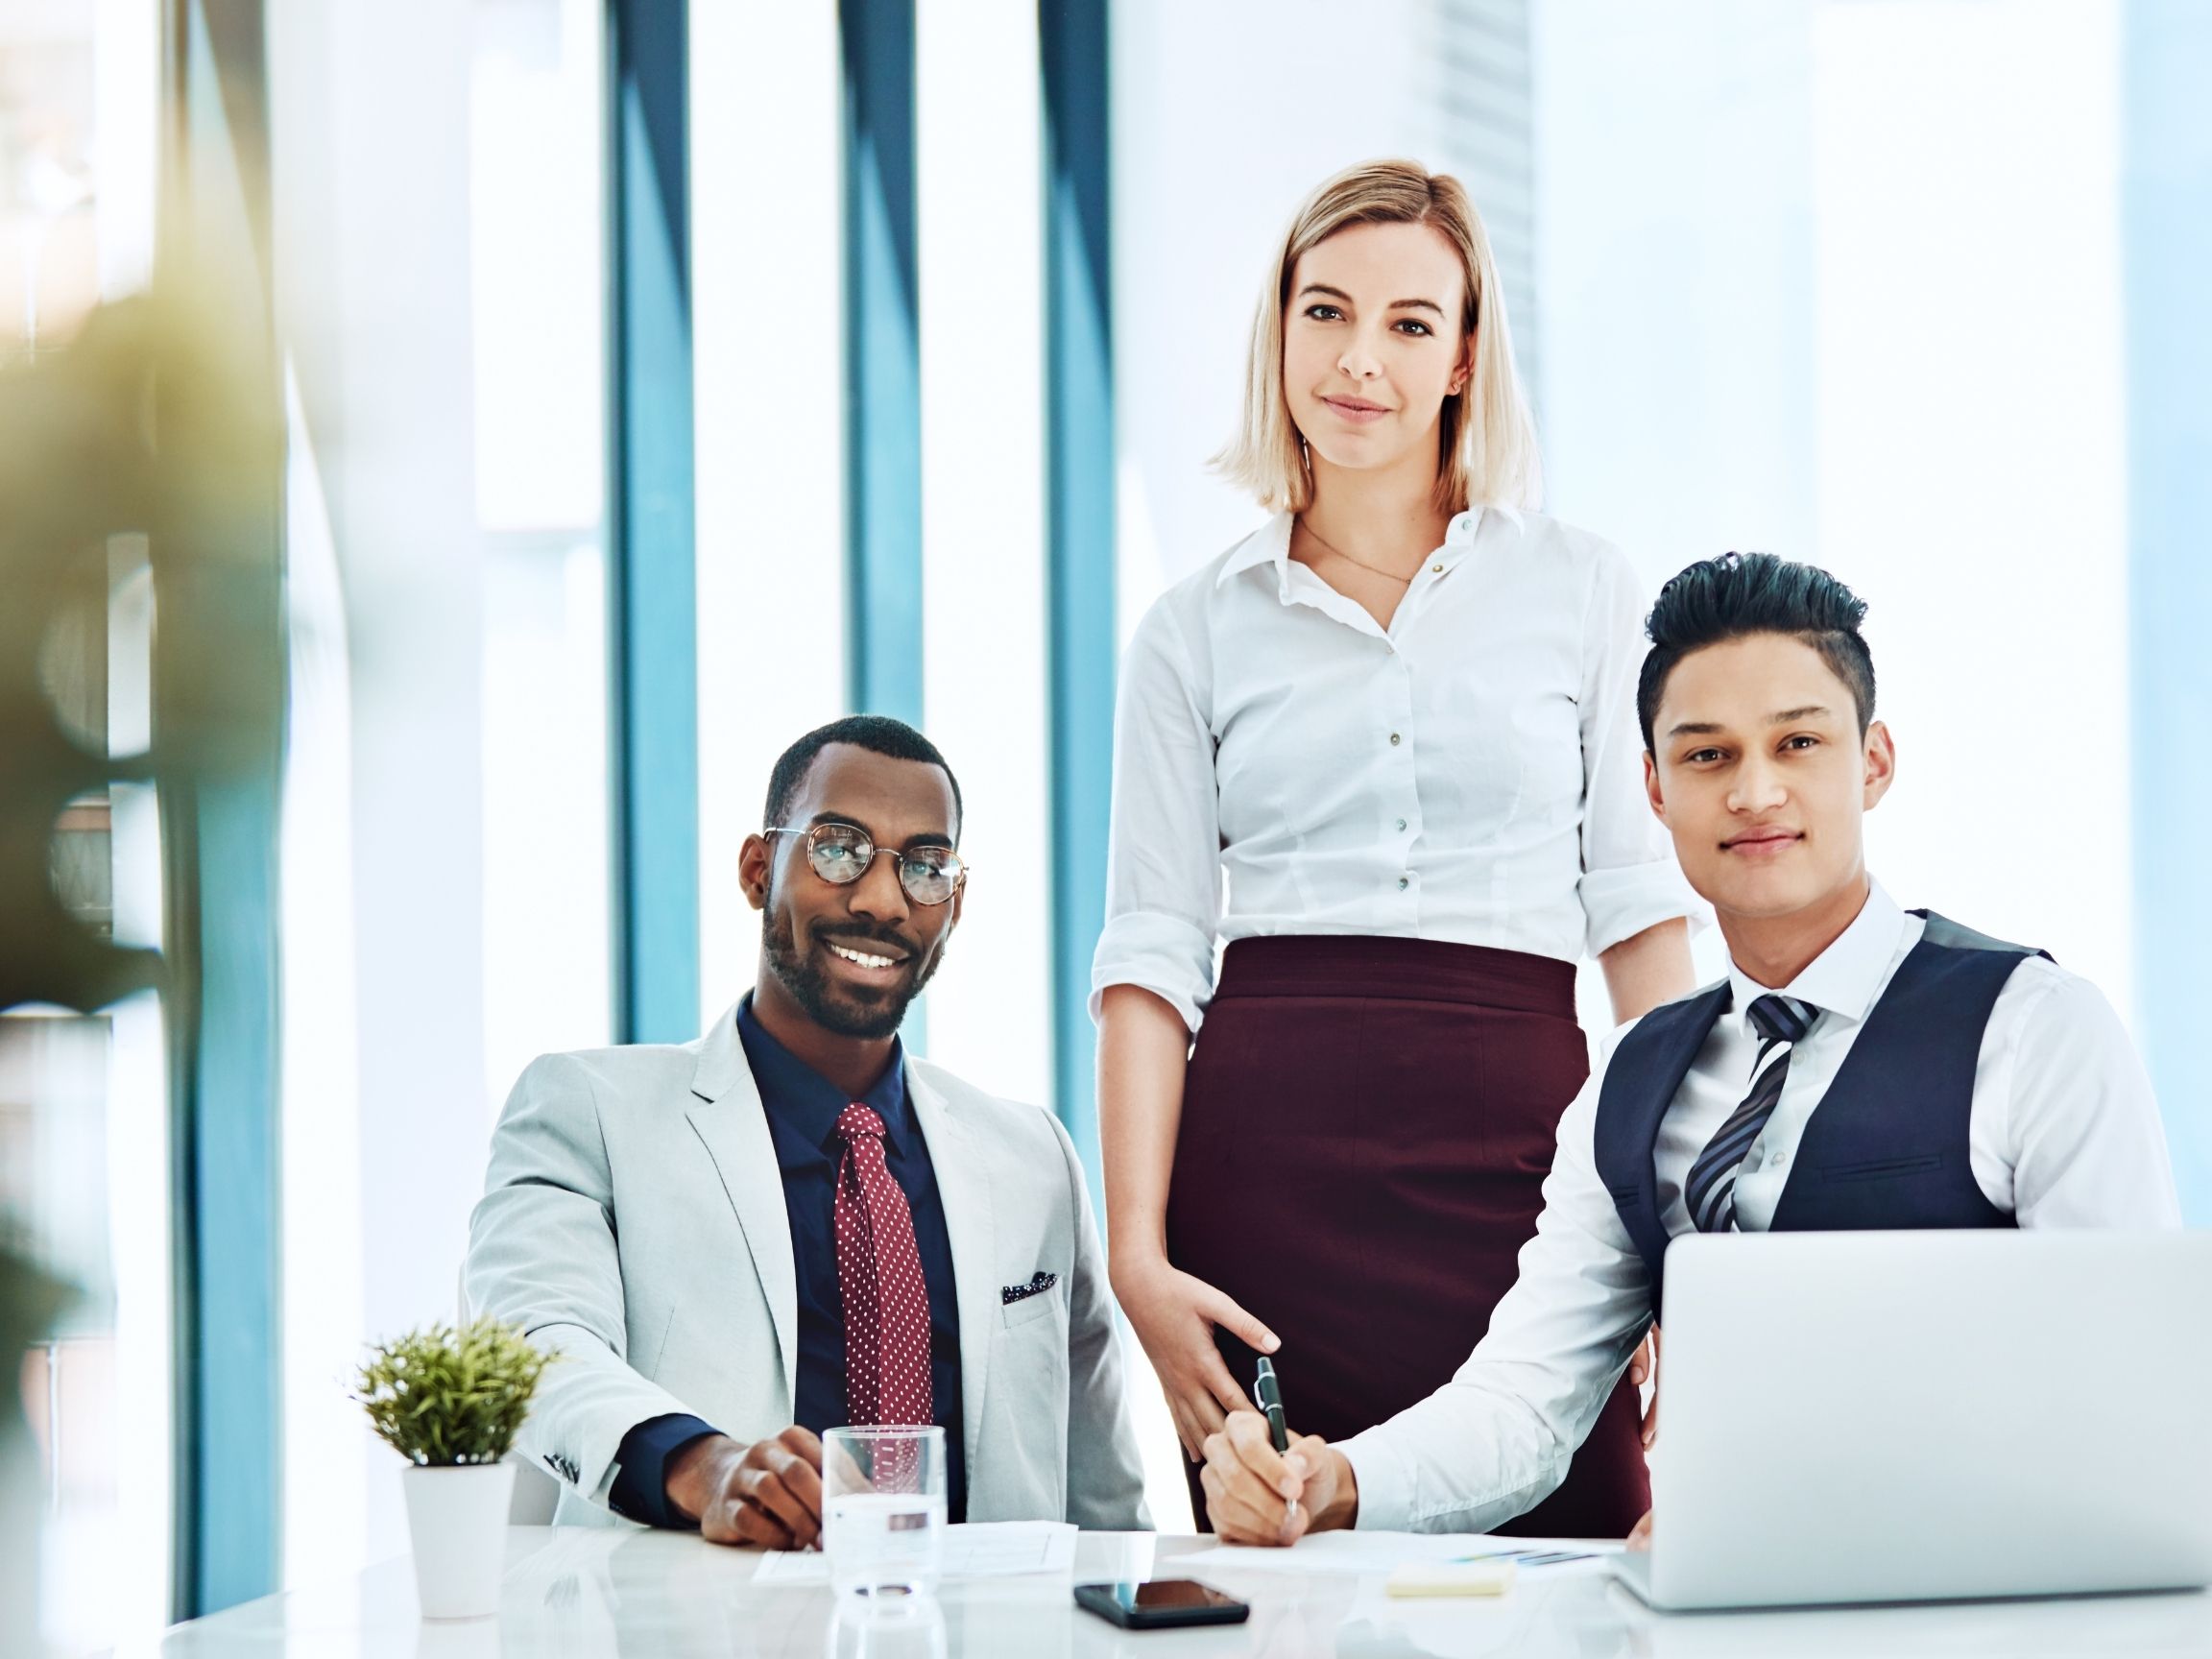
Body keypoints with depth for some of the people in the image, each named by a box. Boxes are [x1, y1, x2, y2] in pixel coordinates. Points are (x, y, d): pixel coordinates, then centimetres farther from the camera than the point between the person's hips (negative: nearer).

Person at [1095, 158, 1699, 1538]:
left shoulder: (1580, 590, 10)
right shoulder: (1197, 634, 10)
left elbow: (1642, 913, 7)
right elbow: (1151, 957, 5)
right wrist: (1138, 1258, -6)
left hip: (1519, 1135, 0)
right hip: (1273, 1152, 0)